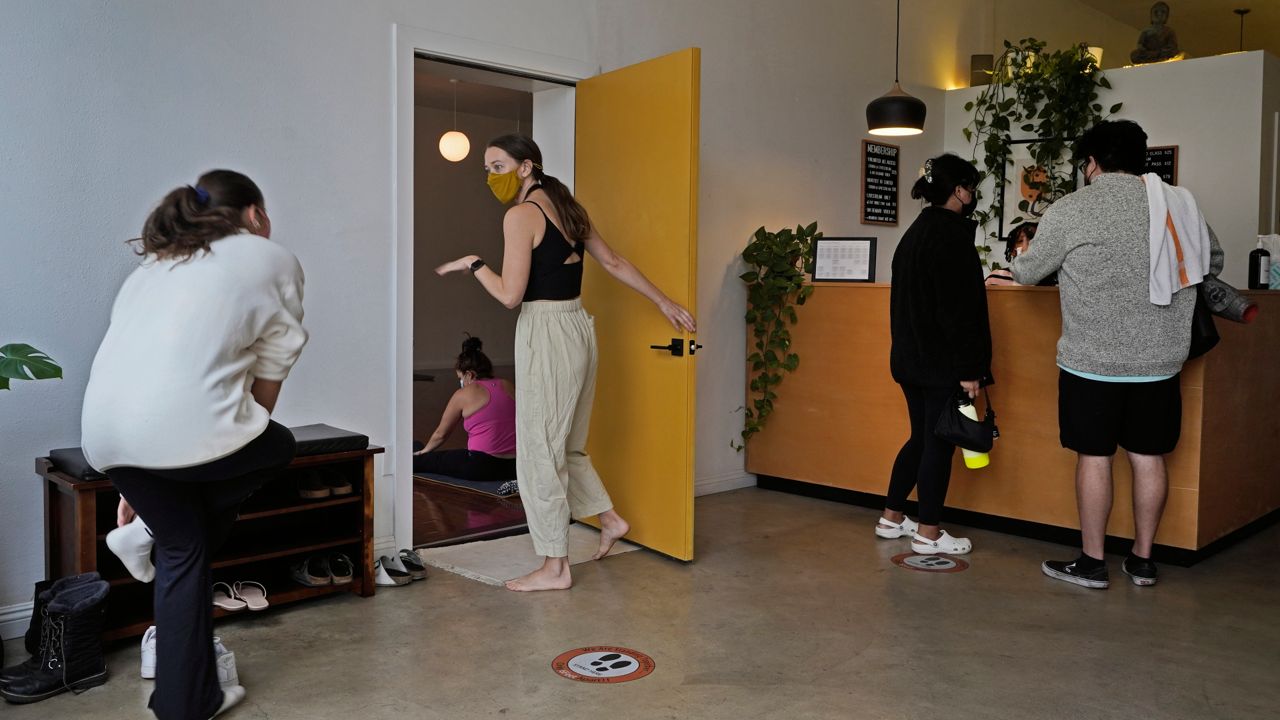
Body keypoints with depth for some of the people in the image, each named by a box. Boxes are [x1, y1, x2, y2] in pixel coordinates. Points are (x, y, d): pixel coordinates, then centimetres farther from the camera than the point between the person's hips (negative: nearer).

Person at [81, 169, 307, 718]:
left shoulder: (156, 264, 30)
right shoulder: (274, 260, 12)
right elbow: (269, 372, 10)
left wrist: (135, 486, 31)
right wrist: (243, 439, 25)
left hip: (104, 434, 7)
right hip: (182, 423, -7)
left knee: (179, 550, 23)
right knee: (278, 448, 23)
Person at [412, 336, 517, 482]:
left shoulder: (463, 394, -2)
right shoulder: (510, 387, 11)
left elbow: (441, 434, 11)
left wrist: (424, 452, 31)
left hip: (481, 468, -6)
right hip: (513, 468, 6)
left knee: (419, 461, 15)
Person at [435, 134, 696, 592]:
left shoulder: (521, 215, -12)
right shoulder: (567, 207, 13)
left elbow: (510, 294, -18)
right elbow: (614, 263, 17)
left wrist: (473, 264, -1)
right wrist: (664, 302, 22)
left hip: (547, 334, -9)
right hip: (577, 327, 9)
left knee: (539, 451, 0)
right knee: (565, 445, 22)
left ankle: (555, 568, 8)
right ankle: (609, 519, 33)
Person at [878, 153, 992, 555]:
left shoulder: (914, 232, 12)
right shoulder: (952, 236, -15)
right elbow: (959, 309, -20)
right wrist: (969, 369, -18)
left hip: (910, 356, 9)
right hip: (942, 361, -9)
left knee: (922, 437, 18)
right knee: (940, 442, 1)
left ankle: (892, 518, 25)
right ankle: (928, 533, 10)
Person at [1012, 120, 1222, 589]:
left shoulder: (1071, 210, -9)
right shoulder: (1179, 202, 4)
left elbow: (1027, 272, 1)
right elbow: (1212, 261, 19)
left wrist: (1020, 260, 23)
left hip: (1092, 361, -4)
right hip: (1159, 361, 4)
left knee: (1094, 457, 5)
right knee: (1148, 458, 12)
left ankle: (1092, 564, 13)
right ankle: (1142, 560, 23)